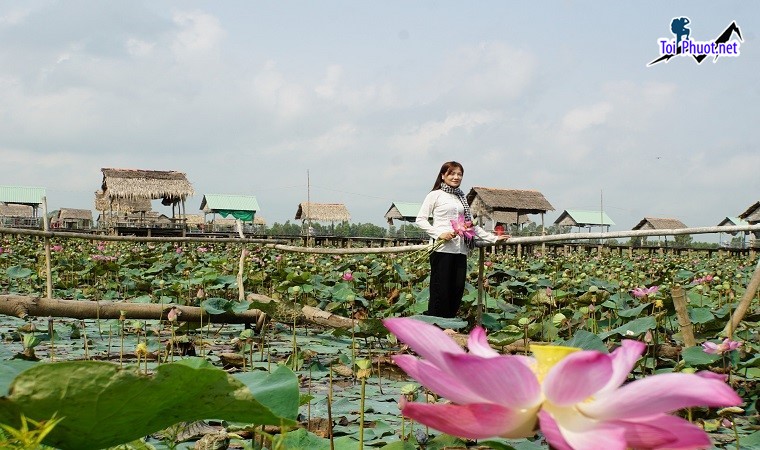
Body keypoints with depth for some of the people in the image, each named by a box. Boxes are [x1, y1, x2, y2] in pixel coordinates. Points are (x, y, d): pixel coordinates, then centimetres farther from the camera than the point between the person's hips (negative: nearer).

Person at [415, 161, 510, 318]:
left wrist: (493, 238, 13)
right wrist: (439, 234, -16)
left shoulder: (462, 198, 21)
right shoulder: (436, 195, 3)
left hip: (460, 250, 6)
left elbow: (471, 225, 21)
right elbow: (420, 219, -3)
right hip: (442, 249, -6)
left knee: (457, 291, 2)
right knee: (440, 293, -8)